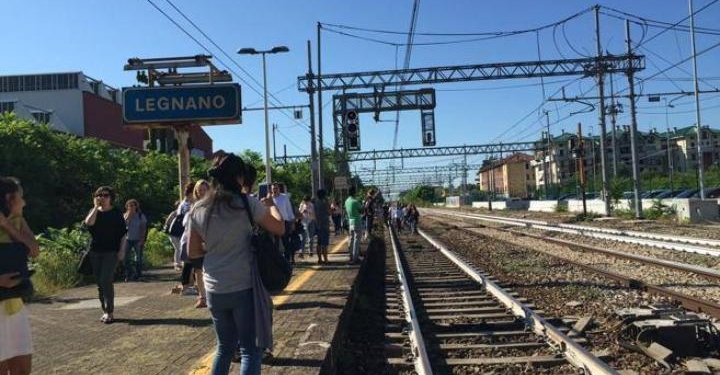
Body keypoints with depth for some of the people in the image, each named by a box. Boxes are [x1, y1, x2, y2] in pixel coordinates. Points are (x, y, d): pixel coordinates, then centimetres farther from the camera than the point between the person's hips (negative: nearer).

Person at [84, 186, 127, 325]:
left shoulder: (116, 213, 0)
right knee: (99, 282, 8)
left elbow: (123, 233, 0)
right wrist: (96, 207, -13)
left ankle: (109, 312, -7)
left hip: (111, 252, -4)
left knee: (106, 281, -13)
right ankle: (105, 310, 18)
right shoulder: (94, 212, 8)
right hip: (95, 251, 4)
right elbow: (88, 223, -15)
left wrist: (122, 250, -7)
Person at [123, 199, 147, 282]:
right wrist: (128, 217, -15)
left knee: (138, 258, 2)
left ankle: (137, 275, 13)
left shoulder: (141, 216, -2)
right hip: (128, 239, 2)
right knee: (126, 257, -7)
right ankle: (128, 274, 7)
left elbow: (143, 228, -3)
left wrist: (142, 240, -10)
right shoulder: (125, 215, 4)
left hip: (138, 240, -2)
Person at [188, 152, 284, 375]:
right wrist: (271, 206, 13)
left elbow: (193, 252, 9)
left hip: (214, 290, 5)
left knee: (224, 346, 21)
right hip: (244, 287, -5)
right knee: (250, 349, 5)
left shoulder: (198, 210, 3)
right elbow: (279, 229, -3)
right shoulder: (247, 203, -10)